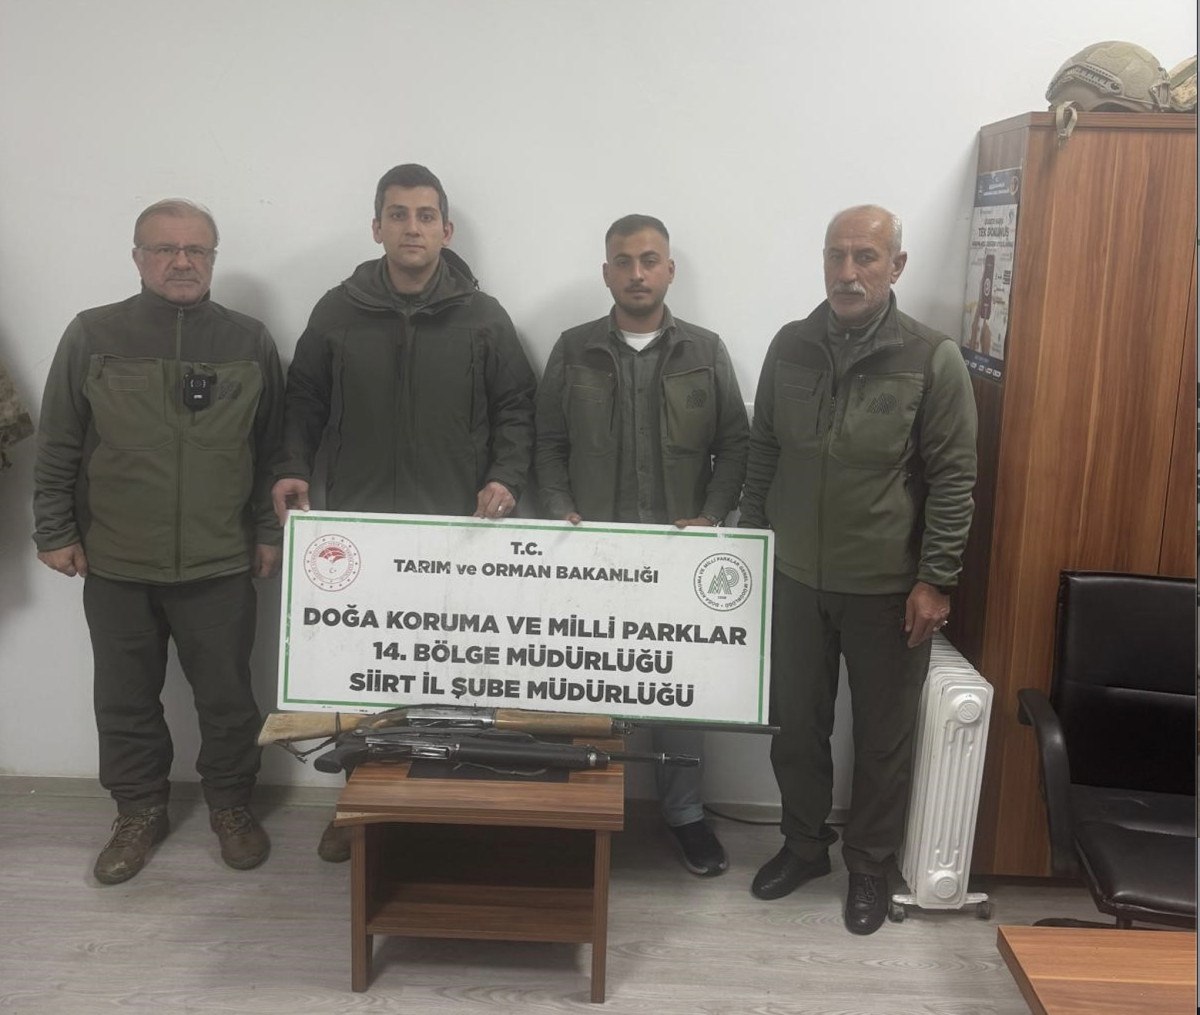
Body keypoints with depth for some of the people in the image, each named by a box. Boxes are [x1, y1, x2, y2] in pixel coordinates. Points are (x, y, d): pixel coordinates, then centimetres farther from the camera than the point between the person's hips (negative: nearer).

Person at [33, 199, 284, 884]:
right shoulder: (93, 336, 0)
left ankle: (231, 804, 29)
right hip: (116, 565, 1)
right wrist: (56, 532, 2)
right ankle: (141, 810, 31)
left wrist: (271, 531, 5)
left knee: (228, 696, 8)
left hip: (220, 565, 0)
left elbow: (274, 446, 6)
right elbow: (58, 447, 4)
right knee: (126, 699, 12)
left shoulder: (249, 340, 2)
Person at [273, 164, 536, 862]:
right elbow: (304, 403, 15)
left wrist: (504, 478, -7)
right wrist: (293, 469, 1)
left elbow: (516, 410, 7)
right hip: (355, 525, 2)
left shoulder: (483, 319, 5)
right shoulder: (338, 313, 8)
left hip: (455, 530, -1)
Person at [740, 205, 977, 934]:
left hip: (888, 587, -3)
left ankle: (872, 866, 31)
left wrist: (935, 581, -12)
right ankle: (804, 844, 36)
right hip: (796, 578, 3)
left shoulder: (933, 359, -9)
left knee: (883, 736, 11)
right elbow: (763, 454, 9)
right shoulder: (791, 346, 2)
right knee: (796, 724, 15)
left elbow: (953, 479, -9)